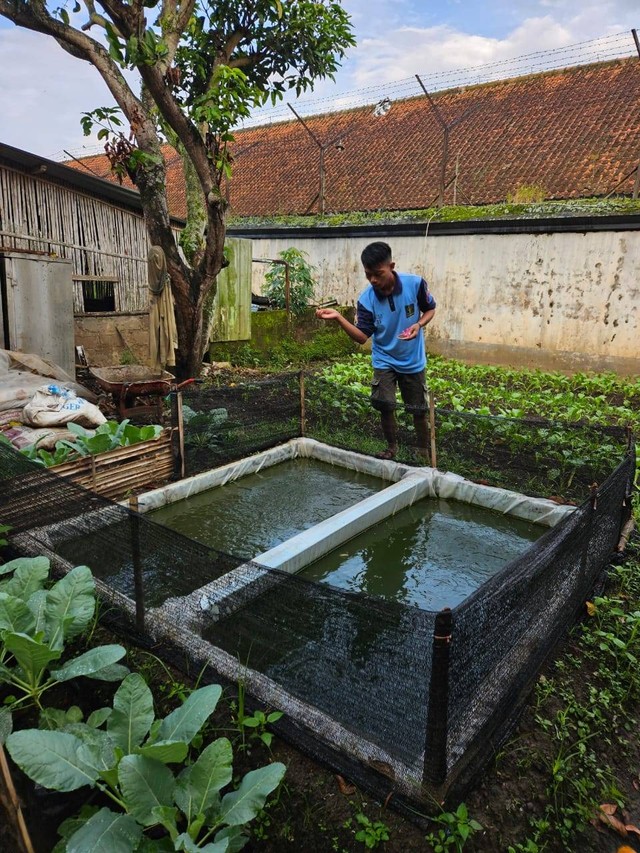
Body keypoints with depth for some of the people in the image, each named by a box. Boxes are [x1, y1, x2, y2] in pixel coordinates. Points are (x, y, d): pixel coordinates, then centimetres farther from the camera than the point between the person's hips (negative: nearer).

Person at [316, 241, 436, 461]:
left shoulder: (415, 284, -19)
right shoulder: (366, 300, -17)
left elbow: (430, 309, -2)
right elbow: (362, 337, -20)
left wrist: (419, 325, -23)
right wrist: (339, 318, -34)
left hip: (413, 361, 0)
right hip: (384, 361, 0)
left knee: (419, 409, 9)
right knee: (385, 406, -8)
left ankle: (422, 450, 32)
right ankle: (391, 446, 20)